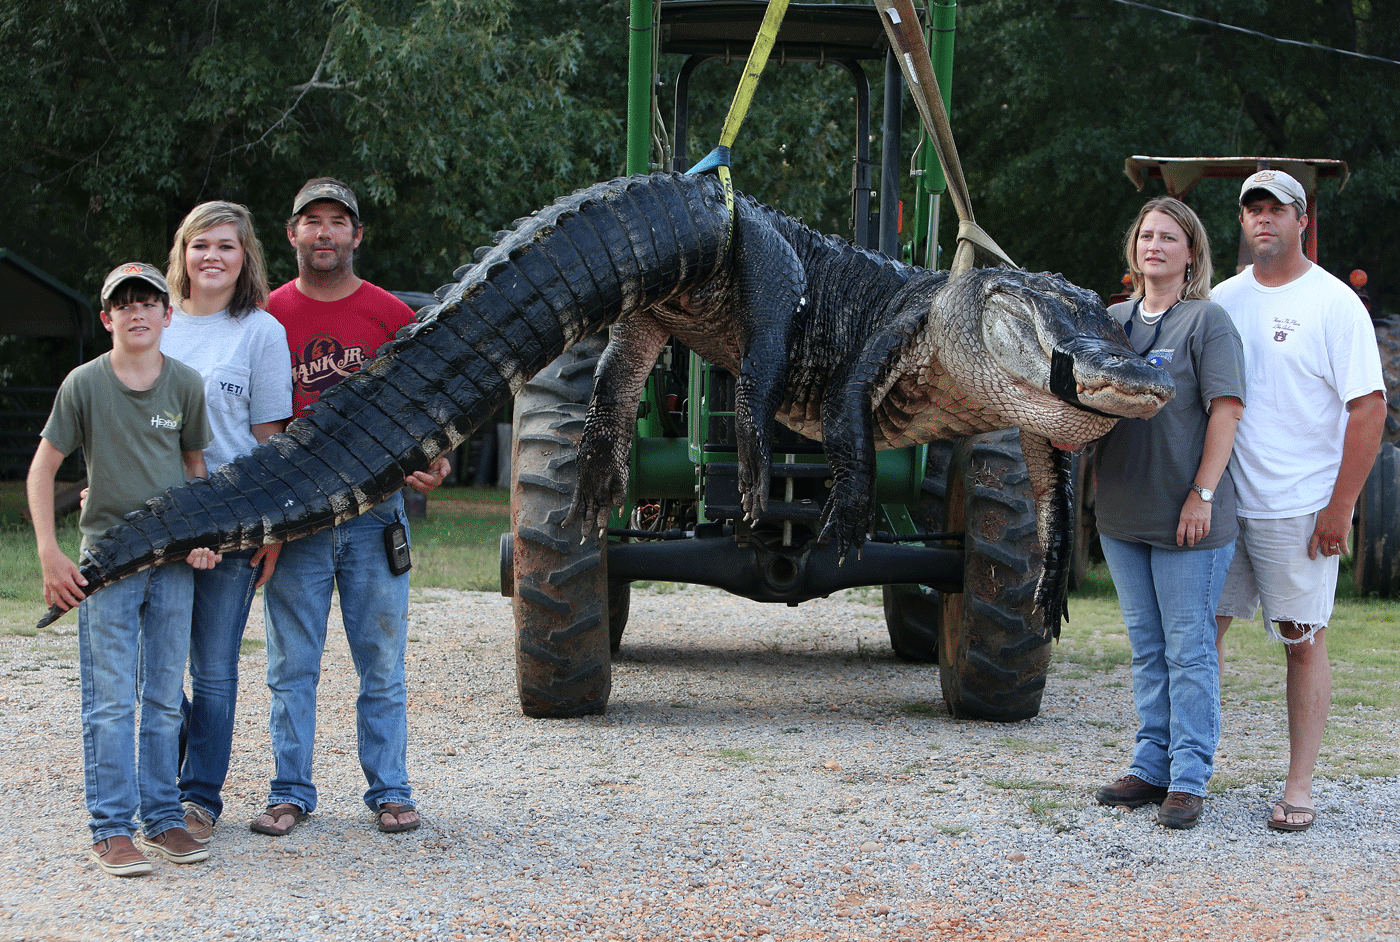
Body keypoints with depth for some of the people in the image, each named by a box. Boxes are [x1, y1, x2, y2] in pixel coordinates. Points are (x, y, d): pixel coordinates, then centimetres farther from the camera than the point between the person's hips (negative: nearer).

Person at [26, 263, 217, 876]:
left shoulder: (186, 384, 2)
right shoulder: (85, 384, -5)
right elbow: (42, 469, 0)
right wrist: (49, 555, -6)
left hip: (174, 557, 3)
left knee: (165, 699, 8)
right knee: (111, 701, -4)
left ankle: (163, 818, 17)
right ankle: (111, 829, 1)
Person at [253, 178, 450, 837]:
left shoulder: (391, 316, 5)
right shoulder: (268, 315, 5)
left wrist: (433, 463, -10)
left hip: (374, 511, 0)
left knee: (381, 660, 4)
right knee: (292, 663, 3)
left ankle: (389, 790, 12)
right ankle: (290, 793, 11)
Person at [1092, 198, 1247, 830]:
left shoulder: (1207, 321, -5)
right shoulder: (1113, 320, 12)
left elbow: (1226, 410, -11)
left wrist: (1202, 494, -16)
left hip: (1187, 519, -6)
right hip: (1122, 515, 6)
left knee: (1188, 650, -3)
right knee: (1146, 648, 13)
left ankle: (1189, 779, 1)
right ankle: (1152, 766, 20)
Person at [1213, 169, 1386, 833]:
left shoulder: (1334, 303, -5)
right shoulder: (1223, 300, 11)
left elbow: (1368, 406, -9)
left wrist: (1341, 507, -13)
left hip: (1299, 509, -5)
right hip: (1221, 503, 5)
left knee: (1303, 642, 0)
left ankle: (1299, 790, 4)